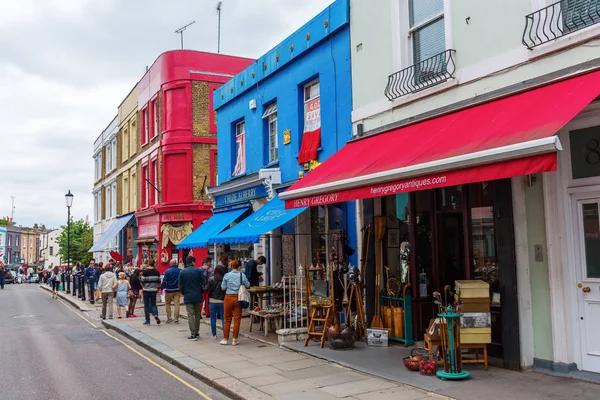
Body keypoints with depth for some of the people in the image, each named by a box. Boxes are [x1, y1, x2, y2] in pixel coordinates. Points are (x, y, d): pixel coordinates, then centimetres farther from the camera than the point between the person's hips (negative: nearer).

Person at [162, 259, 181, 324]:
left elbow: (164, 281, -10)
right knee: (177, 304, 2)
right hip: (177, 290, 2)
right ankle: (176, 319, 1)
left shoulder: (168, 271, -10)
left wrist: (163, 287, 4)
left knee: (168, 304, 14)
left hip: (169, 290, -2)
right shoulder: (180, 271, -2)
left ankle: (169, 317, 10)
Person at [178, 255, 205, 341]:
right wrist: (201, 290, 15)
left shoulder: (182, 272, -3)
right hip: (198, 296, 1)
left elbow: (180, 286, 0)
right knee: (197, 314, 14)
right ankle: (197, 333, 21)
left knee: (190, 315, 0)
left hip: (188, 296, -1)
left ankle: (193, 334, -2)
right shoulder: (198, 271, -4)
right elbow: (204, 283, -4)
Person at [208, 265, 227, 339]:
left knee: (213, 319, 10)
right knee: (223, 318, 6)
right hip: (221, 301, -1)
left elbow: (209, 290, -5)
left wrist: (209, 297, 10)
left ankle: (214, 335, 14)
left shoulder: (211, 279, -7)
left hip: (212, 301, 1)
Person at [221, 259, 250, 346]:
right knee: (237, 319, 6)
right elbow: (248, 285, 4)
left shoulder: (227, 275, -6)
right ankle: (235, 340, 9)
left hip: (228, 297, 0)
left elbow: (223, 288, -2)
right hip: (238, 298, 0)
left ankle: (225, 339, 17)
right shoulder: (242, 275, -6)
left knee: (227, 319, 11)